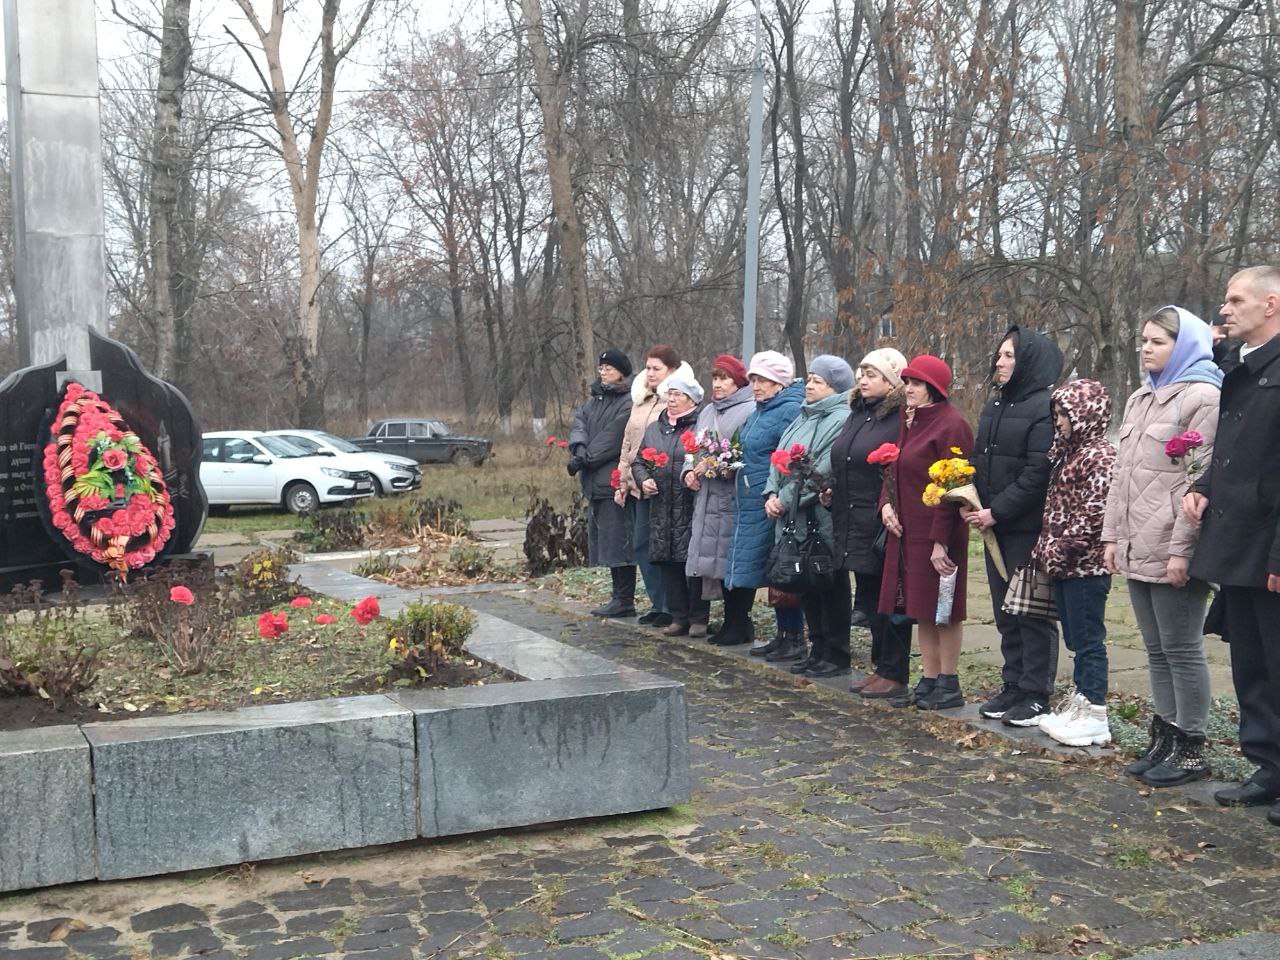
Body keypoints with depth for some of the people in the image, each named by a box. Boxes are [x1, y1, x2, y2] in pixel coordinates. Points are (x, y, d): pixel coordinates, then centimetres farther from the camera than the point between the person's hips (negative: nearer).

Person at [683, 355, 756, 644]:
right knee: (715, 558, 7)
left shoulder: (750, 410, -6)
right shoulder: (708, 412, 20)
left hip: (732, 497, -7)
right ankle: (731, 622, 16)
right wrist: (689, 470, 4)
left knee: (732, 560, -6)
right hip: (706, 496, 8)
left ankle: (738, 624, 3)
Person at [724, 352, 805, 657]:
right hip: (751, 503, 9)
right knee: (772, 573, 13)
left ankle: (794, 637, 5)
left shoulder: (790, 410, -14)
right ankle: (783, 634, 21)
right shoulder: (759, 411, 16)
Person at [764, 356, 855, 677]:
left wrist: (786, 499, -15)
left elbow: (823, 471, -19)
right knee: (806, 585, 13)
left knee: (827, 588, -1)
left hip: (823, 520, -8)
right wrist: (772, 494, 0)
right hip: (794, 518, 9)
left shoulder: (841, 420, -11)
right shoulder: (803, 418, 17)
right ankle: (818, 649, 24)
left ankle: (836, 655, 9)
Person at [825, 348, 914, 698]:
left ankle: (894, 675, 10)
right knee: (868, 598, 15)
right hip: (853, 525, 8)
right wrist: (831, 490, 11)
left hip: (883, 525, -8)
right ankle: (880, 667, 26)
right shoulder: (856, 415, 15)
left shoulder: (900, 420, -12)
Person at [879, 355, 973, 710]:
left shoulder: (951, 425, -14)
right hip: (906, 529, 8)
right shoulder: (910, 421, 12)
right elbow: (894, 469, 19)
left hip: (937, 533, -8)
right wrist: (886, 504, 0)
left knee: (940, 607, 1)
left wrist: (941, 541, -21)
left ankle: (948, 685, 11)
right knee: (921, 607, 12)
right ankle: (929, 679, 21)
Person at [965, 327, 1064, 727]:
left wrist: (997, 511, -17)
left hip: (1028, 529, -8)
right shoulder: (994, 406, 14)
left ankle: (1036, 694, 9)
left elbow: (1038, 473, -19)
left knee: (1033, 612, 0)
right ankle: (1013, 687, 24)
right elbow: (980, 461, 18)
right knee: (1006, 611, 14)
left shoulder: (1043, 407, -13)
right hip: (995, 526, 8)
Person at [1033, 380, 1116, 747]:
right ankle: (1081, 703, 23)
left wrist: (1059, 550, -18)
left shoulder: (1100, 456, -13)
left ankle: (1094, 716, 4)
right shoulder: (1069, 452, 15)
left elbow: (1094, 514, -20)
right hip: (1064, 565, 9)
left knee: (1088, 639, -3)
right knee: (1076, 638, 14)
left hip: (1086, 565, -9)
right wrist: (1045, 549, 10)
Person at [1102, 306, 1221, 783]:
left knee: (1181, 649, -1)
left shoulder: (1202, 398, -8)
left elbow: (1202, 480, -14)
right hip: (1138, 551, 8)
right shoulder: (1140, 398, 18)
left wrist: (1182, 549, -18)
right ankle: (1164, 739, 20)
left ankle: (1191, 749, 9)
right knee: (1157, 650, 12)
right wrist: (1112, 534, 14)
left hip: (1173, 553, -8)